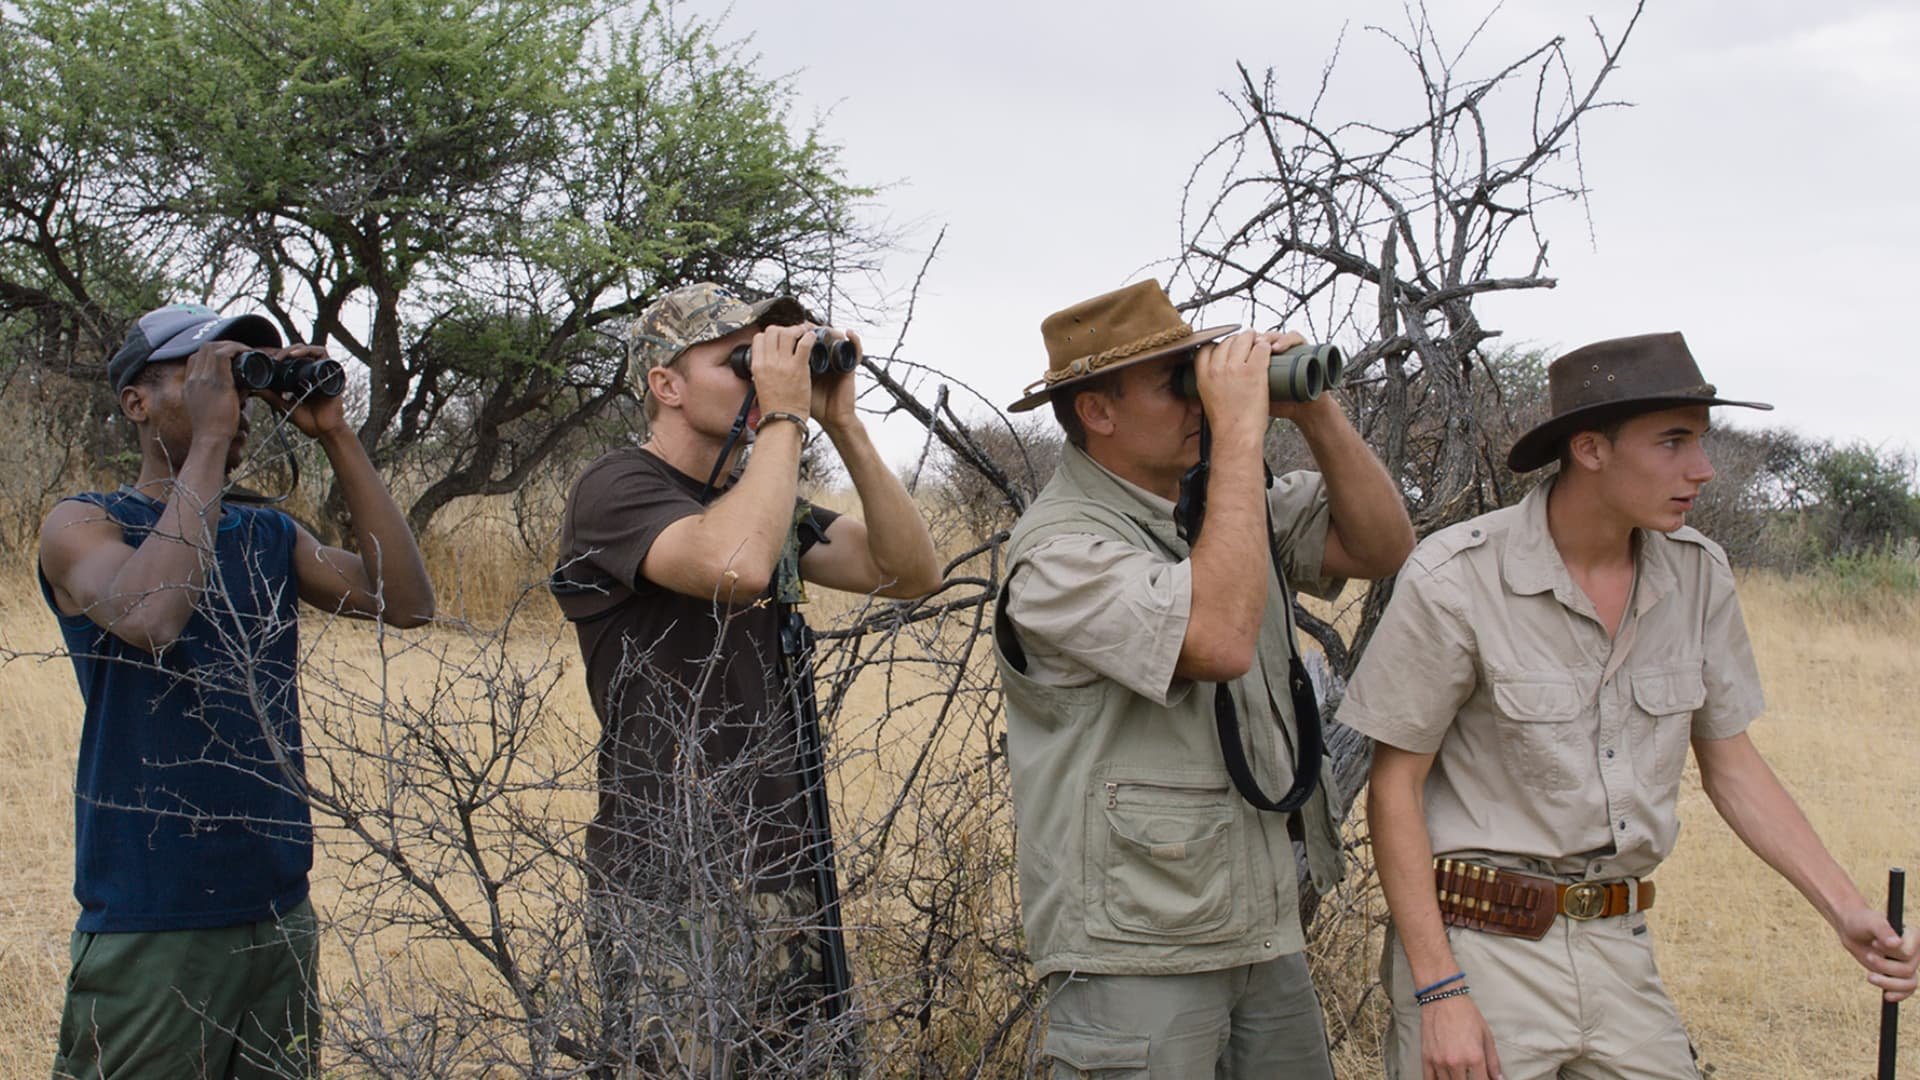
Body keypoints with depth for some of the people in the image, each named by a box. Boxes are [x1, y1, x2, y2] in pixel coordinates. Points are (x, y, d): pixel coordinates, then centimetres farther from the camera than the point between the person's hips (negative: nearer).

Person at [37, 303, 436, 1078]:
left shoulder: (269, 536, 11)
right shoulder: (83, 525, -5)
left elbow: (406, 602, -3)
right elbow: (149, 617, -27)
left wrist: (338, 440, -7)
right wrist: (209, 438, -20)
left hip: (281, 911, 6)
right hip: (151, 928, -5)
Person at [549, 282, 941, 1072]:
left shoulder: (759, 499, 14)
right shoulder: (617, 490, -10)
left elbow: (911, 572, 4)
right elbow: (738, 566, -31)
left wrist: (842, 424, -3)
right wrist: (784, 416, -18)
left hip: (782, 873, 7)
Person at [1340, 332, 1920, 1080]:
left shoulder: (1698, 575, 0)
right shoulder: (1456, 579, -15)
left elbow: (1731, 765, 10)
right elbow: (1395, 788, -11)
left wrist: (1847, 911, -1)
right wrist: (1438, 991, -16)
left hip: (1620, 952, 5)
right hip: (1478, 947, -5)